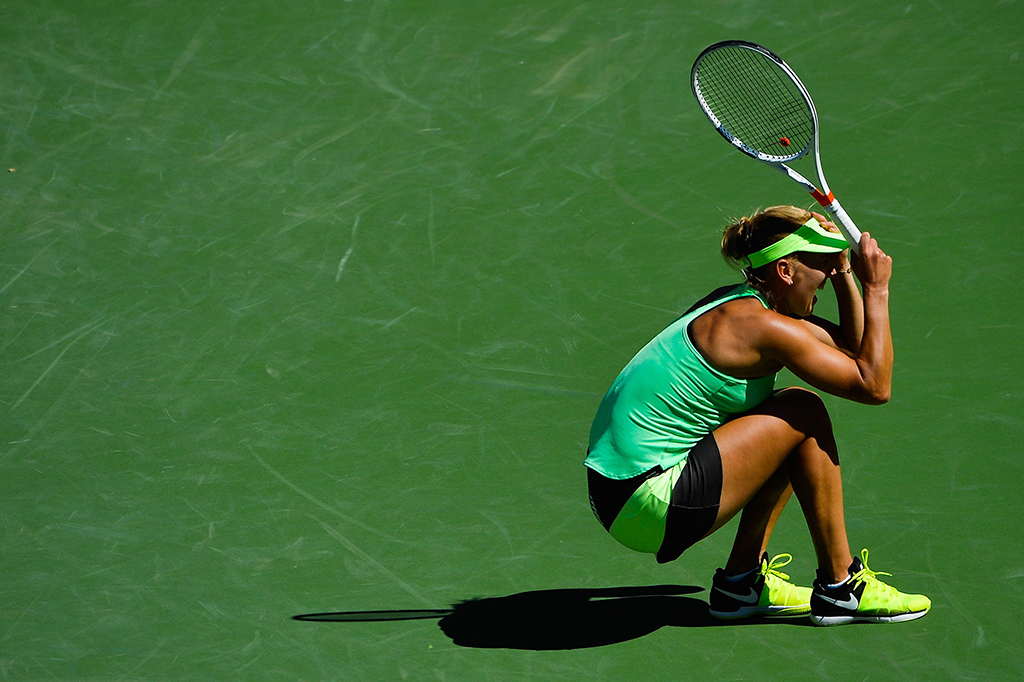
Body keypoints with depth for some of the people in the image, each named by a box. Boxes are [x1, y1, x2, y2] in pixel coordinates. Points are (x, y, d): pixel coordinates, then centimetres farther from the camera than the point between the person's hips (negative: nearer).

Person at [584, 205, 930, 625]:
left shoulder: (743, 305, 14)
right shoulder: (764, 326, -16)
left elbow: (852, 347, 24)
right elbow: (874, 384, -13)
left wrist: (843, 270, 12)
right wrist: (877, 289, -5)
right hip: (648, 502, -10)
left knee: (792, 427, 18)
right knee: (804, 416, -6)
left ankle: (742, 582, 18)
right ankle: (840, 588, 3)